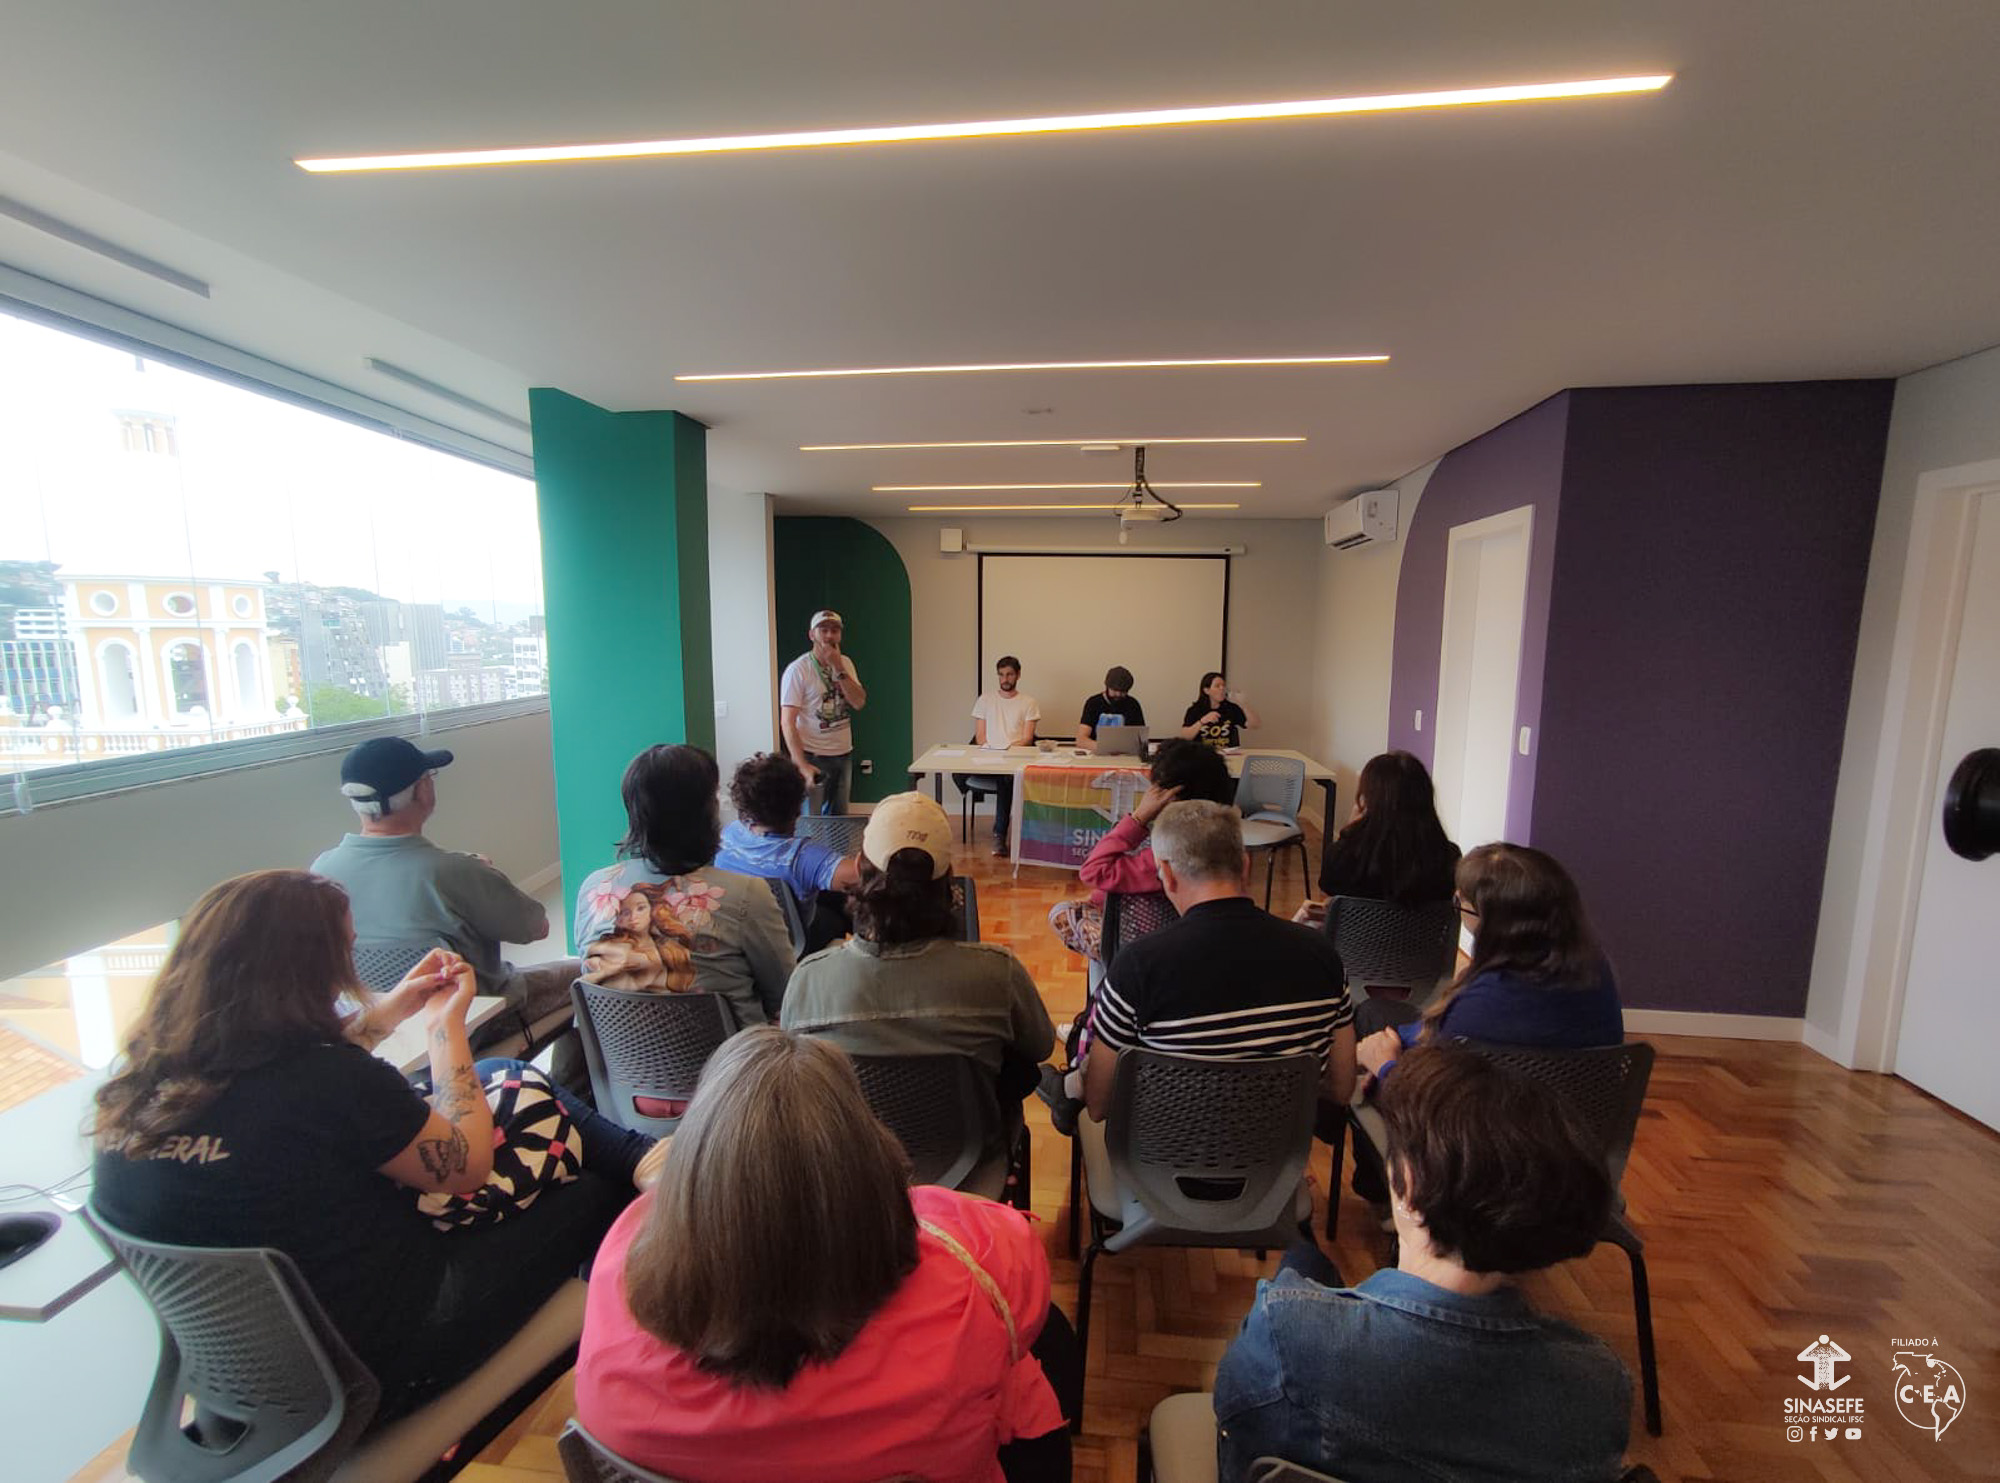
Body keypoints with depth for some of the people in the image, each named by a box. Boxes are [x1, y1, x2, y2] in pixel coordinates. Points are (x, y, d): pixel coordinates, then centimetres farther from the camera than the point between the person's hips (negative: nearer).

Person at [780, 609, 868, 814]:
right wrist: (802, 765, -23)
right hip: (814, 757, -6)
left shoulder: (846, 663, 6)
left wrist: (839, 668, -16)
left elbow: (859, 703, -6)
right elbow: (787, 723, -15)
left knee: (839, 818, 14)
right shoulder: (798, 669, -12)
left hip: (844, 754, 6)